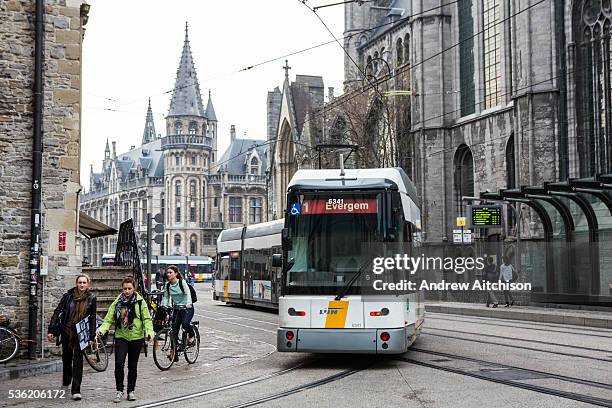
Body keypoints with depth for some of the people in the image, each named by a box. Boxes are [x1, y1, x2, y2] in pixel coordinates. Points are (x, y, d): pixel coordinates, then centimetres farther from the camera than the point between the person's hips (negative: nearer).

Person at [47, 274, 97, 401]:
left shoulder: (91, 298, -1)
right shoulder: (68, 296, -2)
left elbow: (93, 318, 3)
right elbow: (57, 312, 2)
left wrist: (91, 337, 0)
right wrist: (51, 330, -3)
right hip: (66, 332, 2)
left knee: (78, 360, -9)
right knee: (66, 357, 15)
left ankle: (76, 390, -10)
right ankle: (66, 380, 41)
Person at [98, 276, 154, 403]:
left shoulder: (140, 302, -2)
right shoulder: (117, 303, 1)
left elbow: (147, 319, -4)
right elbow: (108, 319, -1)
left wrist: (149, 331, -21)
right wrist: (101, 330, -19)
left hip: (136, 338, 0)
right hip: (121, 337, 0)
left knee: (133, 366, 10)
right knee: (119, 364, -12)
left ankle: (131, 391, 24)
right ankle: (119, 391, 1)